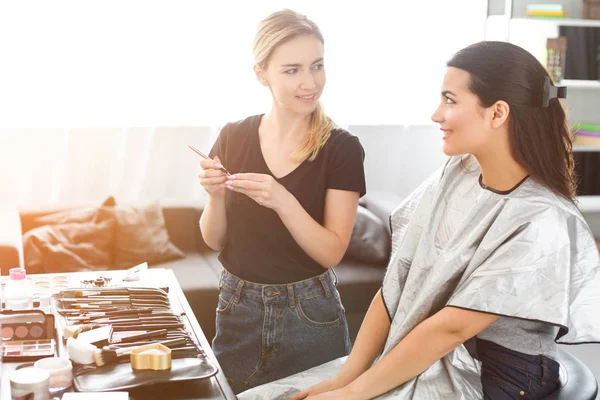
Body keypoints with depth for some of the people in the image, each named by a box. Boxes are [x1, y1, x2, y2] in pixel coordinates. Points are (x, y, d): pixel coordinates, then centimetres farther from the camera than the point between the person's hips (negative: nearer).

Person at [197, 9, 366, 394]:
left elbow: (331, 252, -14)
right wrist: (216, 196, -19)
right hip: (237, 309, 3)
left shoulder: (342, 148, -12)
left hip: (309, 315, -2)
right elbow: (214, 240, 1)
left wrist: (283, 201, -29)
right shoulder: (233, 138, -5)